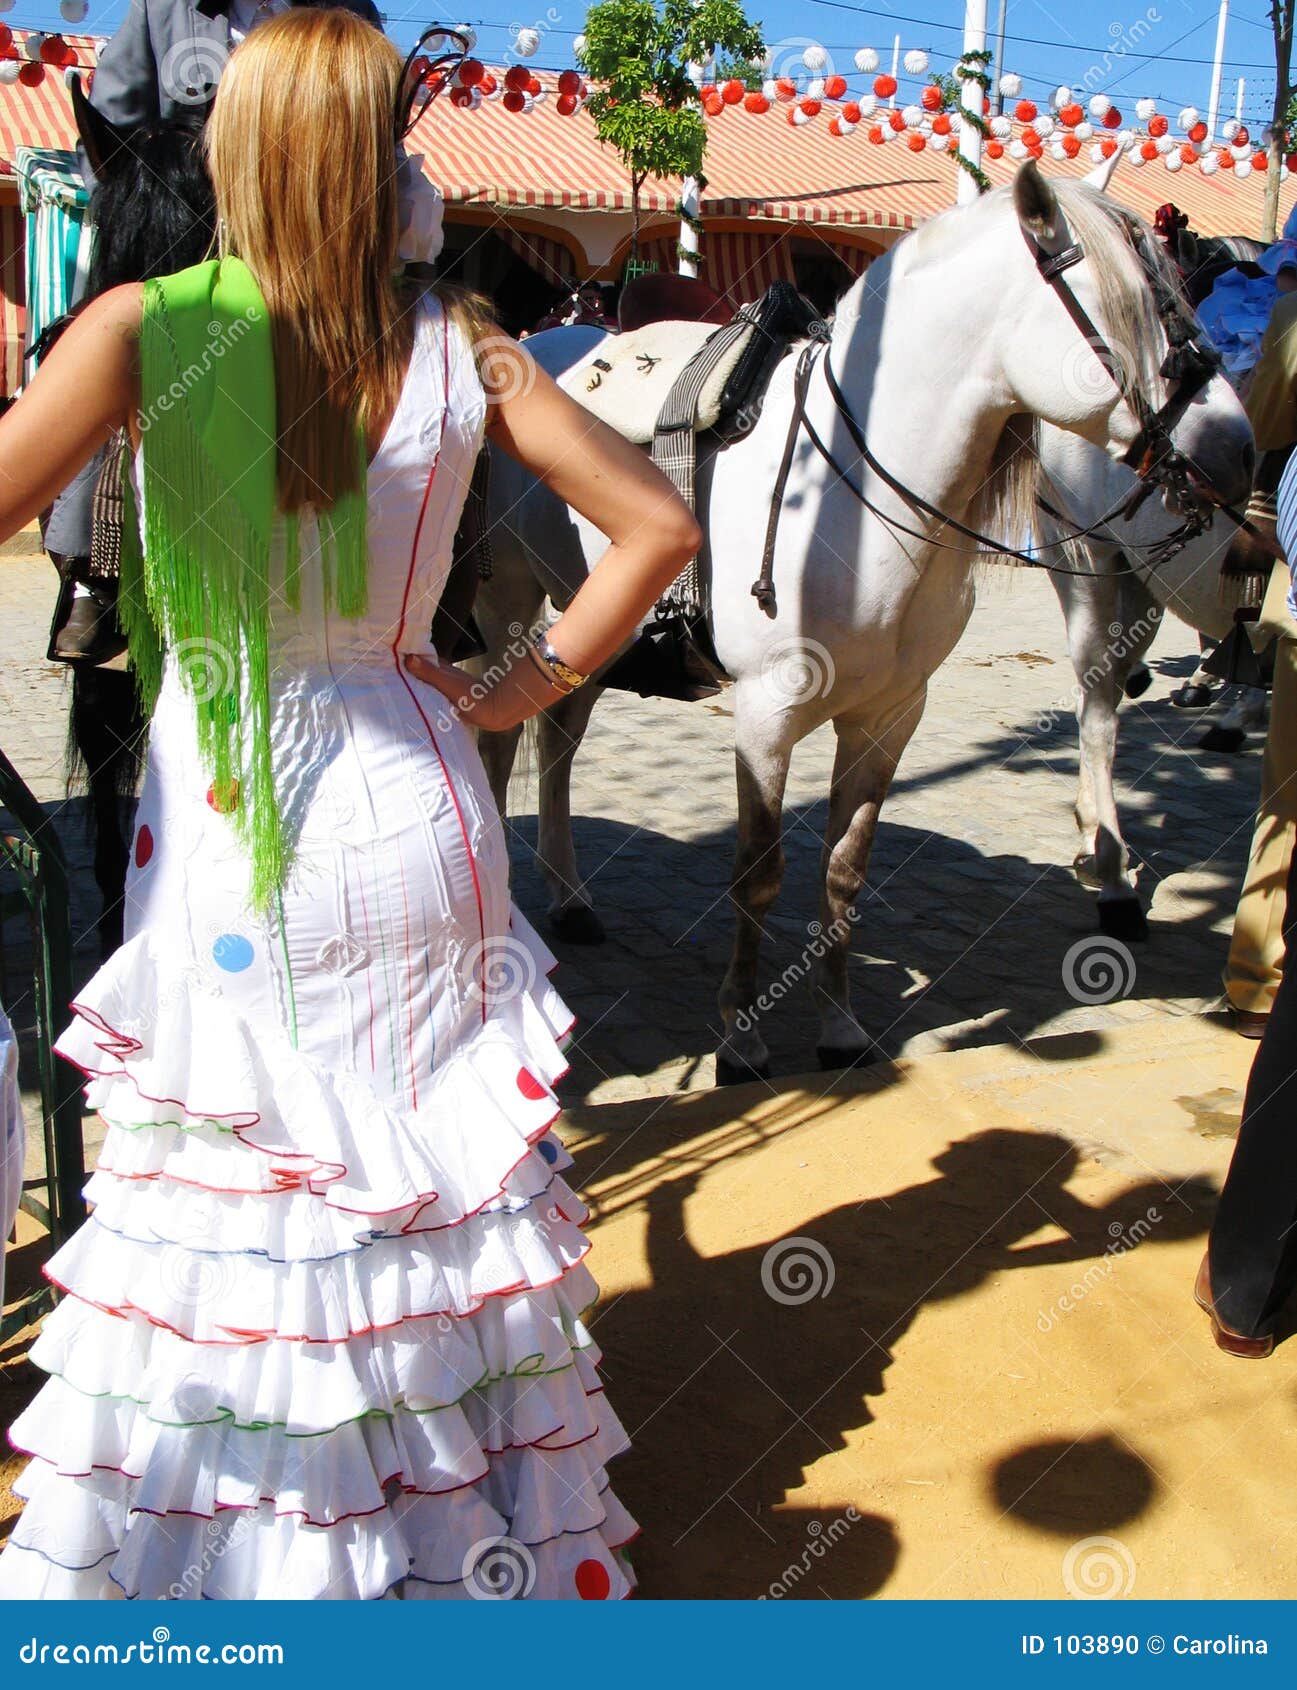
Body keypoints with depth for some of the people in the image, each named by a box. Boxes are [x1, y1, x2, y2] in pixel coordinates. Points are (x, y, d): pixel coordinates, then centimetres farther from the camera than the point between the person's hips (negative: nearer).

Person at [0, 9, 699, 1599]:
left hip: (223, 827, -2)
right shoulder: (461, 350, -3)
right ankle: (469, 1520, 39)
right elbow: (659, 525, -1)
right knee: (445, 1180, 19)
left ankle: (220, 1536, 33)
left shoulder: (145, 331, -12)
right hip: (413, 799, 3)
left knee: (212, 1203, 15)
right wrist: (524, 686, 3)